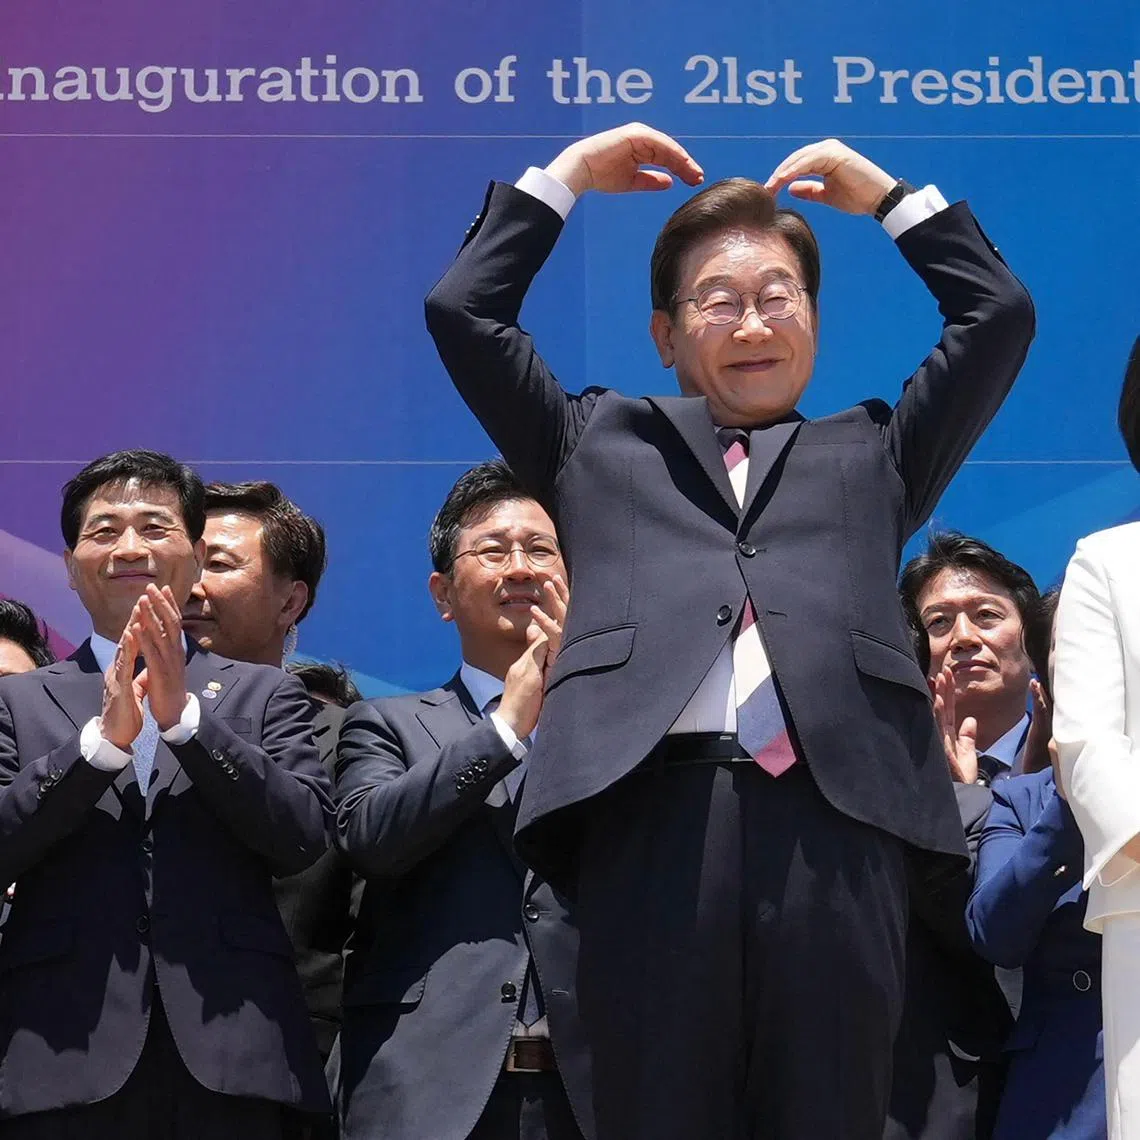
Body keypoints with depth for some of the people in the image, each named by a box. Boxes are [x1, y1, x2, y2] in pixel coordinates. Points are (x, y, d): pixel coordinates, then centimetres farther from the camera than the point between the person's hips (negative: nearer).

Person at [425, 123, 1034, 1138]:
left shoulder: (870, 454, 28)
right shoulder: (602, 445, 26)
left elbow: (1000, 315, 24)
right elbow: (462, 311, 22)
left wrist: (885, 194, 29)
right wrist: (566, 177, 28)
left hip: (832, 822, 1)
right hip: (655, 818, 0)